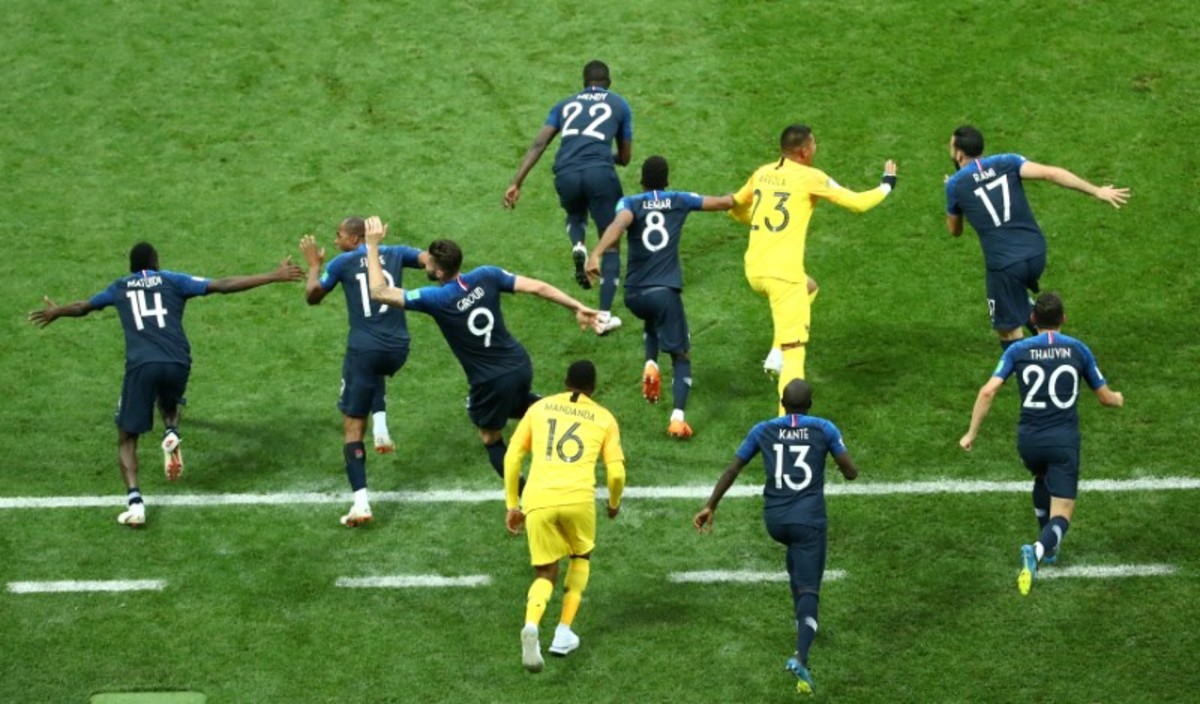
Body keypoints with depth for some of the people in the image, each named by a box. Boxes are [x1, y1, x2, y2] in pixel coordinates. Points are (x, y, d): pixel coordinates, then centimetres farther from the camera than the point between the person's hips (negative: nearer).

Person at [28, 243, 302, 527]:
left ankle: (134, 501, -10)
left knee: (127, 438, 11)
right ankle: (172, 433, 1)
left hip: (140, 365, -1)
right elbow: (223, 285, 8)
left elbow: (82, 307, 38)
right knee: (170, 402, 36)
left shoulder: (120, 287, 22)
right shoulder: (172, 280, 16)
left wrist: (56, 311, 61)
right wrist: (274, 277, 10)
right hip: (177, 363, 1)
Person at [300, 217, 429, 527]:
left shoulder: (342, 263, 3)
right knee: (376, 373, 41)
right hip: (397, 349, 3)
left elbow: (312, 296, 12)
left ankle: (361, 502, -9)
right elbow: (430, 260, -4)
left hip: (363, 349, -3)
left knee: (353, 428, 4)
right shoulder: (395, 254, 9)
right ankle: (381, 427, 15)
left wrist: (314, 265, 26)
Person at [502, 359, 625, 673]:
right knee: (581, 557, 28)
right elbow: (616, 472, 7)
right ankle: (564, 632, 17)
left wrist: (512, 505, 19)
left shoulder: (539, 408, 19)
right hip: (578, 497, -1)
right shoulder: (603, 418, 14)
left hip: (537, 500, 1)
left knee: (545, 573, 14)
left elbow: (512, 456, 14)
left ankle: (531, 625, -19)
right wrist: (614, 503, 27)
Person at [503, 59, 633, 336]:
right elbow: (625, 158, 25)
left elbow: (538, 144, 12)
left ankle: (578, 246, 1)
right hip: (600, 173, -2)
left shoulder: (565, 104, 25)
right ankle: (605, 315, 1)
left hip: (566, 174, 2)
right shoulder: (618, 105, 22)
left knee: (575, 215, 36)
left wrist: (516, 183, 7)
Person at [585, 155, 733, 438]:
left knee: (653, 319, 38)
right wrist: (736, 198, 42)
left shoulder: (630, 203, 5)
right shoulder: (679, 201, 9)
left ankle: (651, 364, 12)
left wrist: (596, 253, -33)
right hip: (666, 291, -2)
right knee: (681, 356, 7)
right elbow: (724, 202, 18)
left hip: (634, 295, 2)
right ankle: (678, 417, -13)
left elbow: (619, 224, -19)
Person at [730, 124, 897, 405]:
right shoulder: (810, 178, -5)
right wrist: (887, 185, 17)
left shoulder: (762, 173, 12)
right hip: (784, 273, -7)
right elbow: (857, 203, -1)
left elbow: (735, 208, 26)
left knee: (808, 288, 35)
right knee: (794, 350, -2)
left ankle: (776, 353, 19)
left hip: (753, 270, 7)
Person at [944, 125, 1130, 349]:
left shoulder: (955, 184, 1)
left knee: (1009, 330, 9)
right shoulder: (1007, 162, 5)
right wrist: (1097, 191, -8)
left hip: (1003, 264, -5)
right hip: (1036, 253, 5)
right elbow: (1050, 173, -10)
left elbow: (954, 230, 16)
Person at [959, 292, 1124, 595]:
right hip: (1064, 440, -2)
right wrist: (1118, 398, 37)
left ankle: (1049, 548, 41)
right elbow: (1105, 396, 13)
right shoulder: (1077, 349, 3)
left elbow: (988, 391, -8)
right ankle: (1037, 551, -34)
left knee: (1043, 480, 36)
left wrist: (972, 433, 1)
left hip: (1029, 439, 2)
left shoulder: (1018, 349, 2)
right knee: (1061, 514, -3)